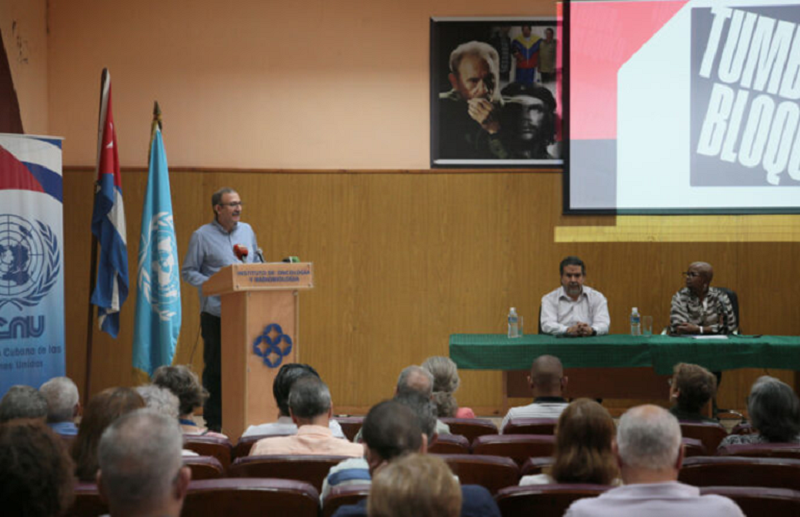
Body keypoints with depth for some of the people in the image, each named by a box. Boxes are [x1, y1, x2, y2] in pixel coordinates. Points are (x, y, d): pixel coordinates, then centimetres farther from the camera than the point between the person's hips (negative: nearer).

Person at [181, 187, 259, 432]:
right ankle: (213, 420, 5)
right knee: (215, 368, -1)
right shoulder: (202, 236, 0)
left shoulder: (247, 231, 14)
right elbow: (188, 272, 0)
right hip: (216, 312, -4)